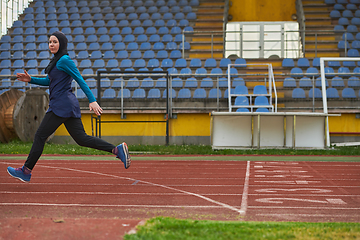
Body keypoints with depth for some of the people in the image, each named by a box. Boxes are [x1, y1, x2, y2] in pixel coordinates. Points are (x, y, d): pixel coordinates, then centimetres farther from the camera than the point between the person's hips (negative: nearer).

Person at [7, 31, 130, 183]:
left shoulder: (64, 60, -11)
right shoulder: (57, 60, 18)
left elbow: (80, 80, -15)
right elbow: (49, 81, 28)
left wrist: (92, 100, -19)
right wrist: (31, 80, 16)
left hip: (61, 106, -10)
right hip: (68, 106, 10)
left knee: (40, 136, -2)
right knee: (81, 138, 7)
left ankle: (26, 171, 6)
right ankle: (117, 150, 1)